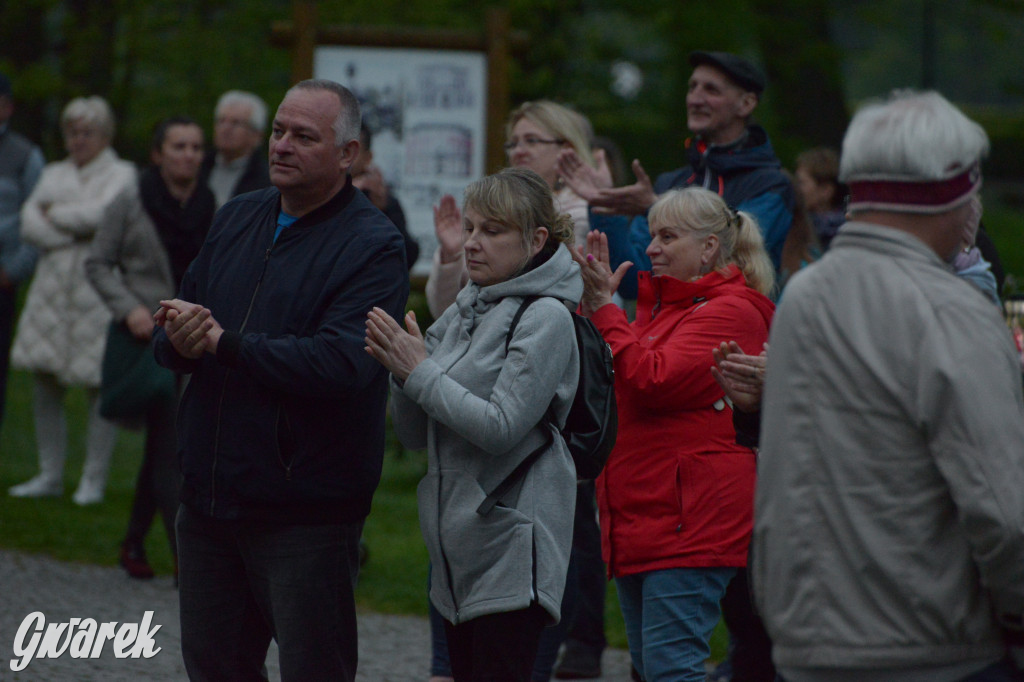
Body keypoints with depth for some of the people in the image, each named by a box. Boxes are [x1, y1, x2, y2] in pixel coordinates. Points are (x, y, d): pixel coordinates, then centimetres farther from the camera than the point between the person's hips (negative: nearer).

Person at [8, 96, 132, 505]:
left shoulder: (121, 175, 3)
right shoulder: (54, 174, 17)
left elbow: (98, 214, -14)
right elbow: (29, 225, 5)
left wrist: (53, 214, 0)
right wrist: (75, 232, -8)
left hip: (98, 289, -5)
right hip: (53, 286, 5)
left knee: (99, 386, -4)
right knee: (45, 385, 3)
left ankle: (93, 480, 2)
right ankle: (50, 475, 12)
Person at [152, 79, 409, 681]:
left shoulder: (373, 245, -11)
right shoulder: (237, 219, 12)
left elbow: (341, 364, -25)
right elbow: (169, 336, 14)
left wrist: (225, 343, -19)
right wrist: (179, 341, -12)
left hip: (306, 513, -7)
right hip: (210, 497, 7)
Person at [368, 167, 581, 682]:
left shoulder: (545, 319, -9)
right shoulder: (462, 314, 13)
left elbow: (501, 427, -18)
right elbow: (413, 434, 13)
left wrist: (419, 372, -13)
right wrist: (402, 372, -6)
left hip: (512, 546, -8)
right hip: (456, 547, 8)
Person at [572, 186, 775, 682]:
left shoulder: (730, 313, -10)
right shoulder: (660, 304, 20)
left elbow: (653, 380, -21)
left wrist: (604, 309, -12)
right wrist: (593, 302, 6)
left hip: (690, 524, -10)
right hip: (640, 520, 10)